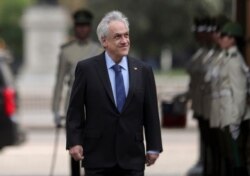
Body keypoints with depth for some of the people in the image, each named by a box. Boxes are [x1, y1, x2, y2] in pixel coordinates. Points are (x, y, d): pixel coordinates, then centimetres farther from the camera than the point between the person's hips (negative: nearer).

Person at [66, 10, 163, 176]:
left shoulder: (143, 70, 5)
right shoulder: (86, 69, -1)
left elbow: (151, 112, 7)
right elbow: (75, 110, 1)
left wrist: (153, 147, 4)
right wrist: (74, 142, -9)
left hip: (132, 157, 2)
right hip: (98, 157, -2)